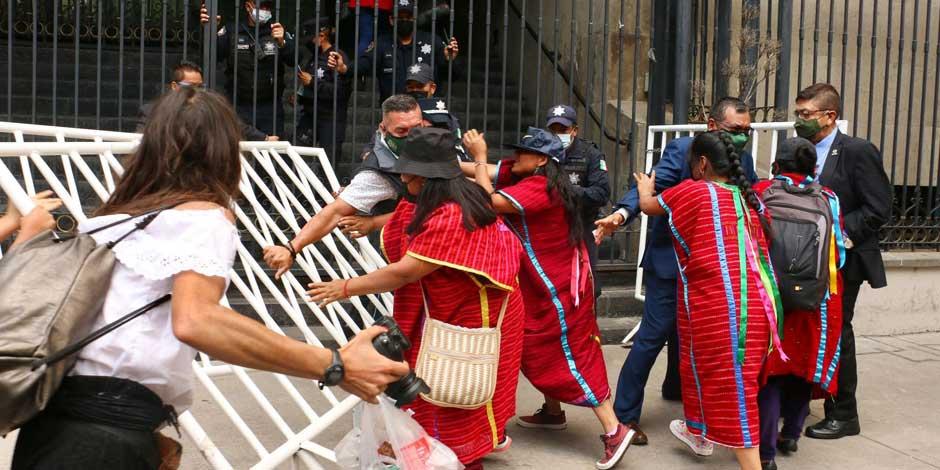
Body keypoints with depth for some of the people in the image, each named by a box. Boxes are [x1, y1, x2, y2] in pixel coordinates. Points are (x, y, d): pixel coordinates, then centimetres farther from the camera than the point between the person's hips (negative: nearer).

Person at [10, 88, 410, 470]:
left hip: (52, 419, 8)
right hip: (109, 432, -7)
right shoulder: (206, 216, -4)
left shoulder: (108, 216, 16)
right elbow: (195, 321, -24)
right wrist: (336, 367, -24)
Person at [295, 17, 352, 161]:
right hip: (310, 115, 7)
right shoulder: (314, 57, 14)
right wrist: (300, 97, 13)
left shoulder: (338, 57, -10)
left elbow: (340, 91, -20)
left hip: (330, 118, -7)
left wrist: (312, 82, -16)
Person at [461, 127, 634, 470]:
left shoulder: (541, 186, -24)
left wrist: (480, 156, -18)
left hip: (559, 287, -10)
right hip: (543, 284, 10)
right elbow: (479, 171, 2)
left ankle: (614, 430, -2)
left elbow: (491, 200, -30)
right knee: (539, 349, 19)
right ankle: (552, 413, 36)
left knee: (569, 356, -6)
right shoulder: (522, 176, 3)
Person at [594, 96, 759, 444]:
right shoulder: (682, 150, -14)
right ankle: (624, 415, 3)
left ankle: (675, 388, 47)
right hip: (671, 259, -6)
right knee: (654, 334, -7)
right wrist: (623, 213, -44)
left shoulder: (743, 159, 5)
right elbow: (653, 185, -27)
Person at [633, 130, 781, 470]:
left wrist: (645, 186, 33)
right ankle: (698, 433, 41)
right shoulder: (749, 198, 13)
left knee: (730, 380, 0)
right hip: (754, 300, 7)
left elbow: (648, 206, 12)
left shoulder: (692, 191, -3)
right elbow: (763, 246, 23)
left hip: (715, 302, -7)